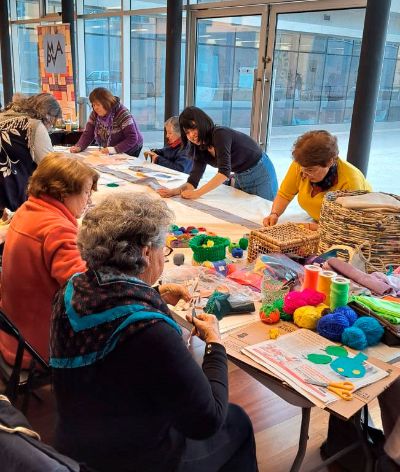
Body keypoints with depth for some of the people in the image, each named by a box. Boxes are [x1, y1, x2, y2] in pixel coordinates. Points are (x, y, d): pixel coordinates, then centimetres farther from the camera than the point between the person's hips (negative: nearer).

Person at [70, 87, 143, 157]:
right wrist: (79, 147, -22)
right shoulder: (95, 114, -5)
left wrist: (115, 149, -38)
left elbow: (132, 139, -27)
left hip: (130, 152, -5)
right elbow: (88, 134, -3)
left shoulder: (122, 113, -23)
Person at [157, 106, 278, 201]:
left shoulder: (220, 134, -26)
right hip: (240, 178, 8)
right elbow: (193, 181, -8)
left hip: (260, 174, -7)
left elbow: (224, 172, -35)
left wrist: (197, 193, -38)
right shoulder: (200, 148, -3)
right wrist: (174, 191, -26)